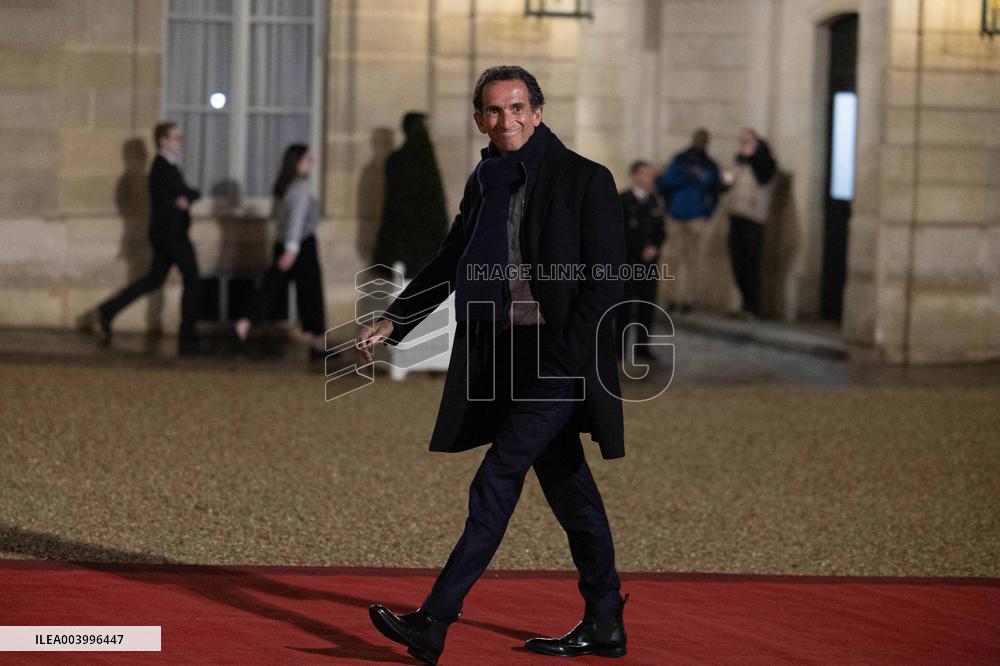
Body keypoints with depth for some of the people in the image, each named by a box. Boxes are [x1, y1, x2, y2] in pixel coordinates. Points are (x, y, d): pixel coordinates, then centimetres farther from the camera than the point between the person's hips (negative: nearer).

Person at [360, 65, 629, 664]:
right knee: (569, 490, 13)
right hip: (507, 355, 7)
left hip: (560, 358, -7)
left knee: (495, 487, -11)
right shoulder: (486, 182, 12)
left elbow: (605, 281, -10)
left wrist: (568, 354, -17)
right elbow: (450, 262, 20)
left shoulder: (585, 180, -8)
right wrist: (393, 322, 12)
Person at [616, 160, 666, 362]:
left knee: (648, 302, 3)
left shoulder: (654, 201, 12)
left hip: (648, 258, 5)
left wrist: (654, 247, -5)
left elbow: (660, 231, 13)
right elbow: (623, 231, -8)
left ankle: (642, 346, 9)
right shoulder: (623, 200, -4)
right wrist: (642, 250, -12)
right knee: (626, 302, -5)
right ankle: (620, 347, -1)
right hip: (628, 258, -5)